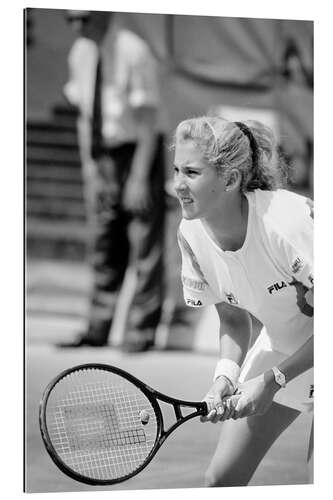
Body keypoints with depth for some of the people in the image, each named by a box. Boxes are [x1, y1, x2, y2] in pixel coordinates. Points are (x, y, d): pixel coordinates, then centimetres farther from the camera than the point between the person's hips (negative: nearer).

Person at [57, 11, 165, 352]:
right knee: (104, 247, 9)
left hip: (138, 152, -7)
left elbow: (148, 119, -17)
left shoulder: (133, 53, -17)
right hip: (101, 156, 7)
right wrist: (89, 168, 7)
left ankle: (142, 331, 3)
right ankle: (98, 330, 15)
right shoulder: (80, 53, 4)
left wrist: (140, 177, -19)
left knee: (145, 245, -3)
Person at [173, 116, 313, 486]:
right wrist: (226, 375, -18)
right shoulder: (192, 233, -12)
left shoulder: (288, 223, -32)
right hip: (280, 350, 6)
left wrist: (272, 380, -27)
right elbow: (234, 319, 1)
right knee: (221, 478, 2)